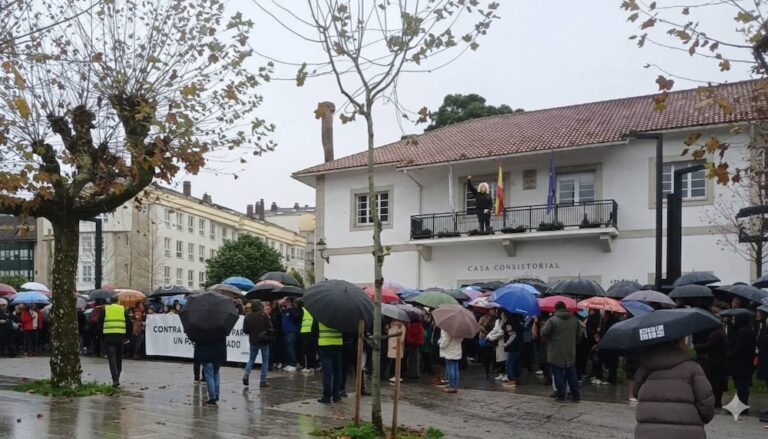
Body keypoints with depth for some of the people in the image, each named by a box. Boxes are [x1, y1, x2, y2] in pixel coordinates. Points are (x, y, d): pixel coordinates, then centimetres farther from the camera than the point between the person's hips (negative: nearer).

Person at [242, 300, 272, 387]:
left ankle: (246, 374, -4)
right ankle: (263, 381, 4)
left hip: (253, 341, 3)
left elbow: (245, 330, -1)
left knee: (251, 359, 18)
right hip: (264, 341, -3)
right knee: (265, 360, 6)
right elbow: (270, 327, -11)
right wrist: (268, 334, 10)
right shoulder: (263, 315, -11)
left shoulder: (248, 316, -4)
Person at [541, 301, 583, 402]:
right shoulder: (574, 319, 4)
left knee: (558, 375, 3)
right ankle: (576, 396, 17)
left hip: (556, 354, -4)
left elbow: (544, 333, -15)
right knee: (572, 375, 14)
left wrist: (549, 340, 6)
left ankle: (561, 396, 4)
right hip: (570, 353, 4)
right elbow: (580, 333, 10)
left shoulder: (552, 320, -13)